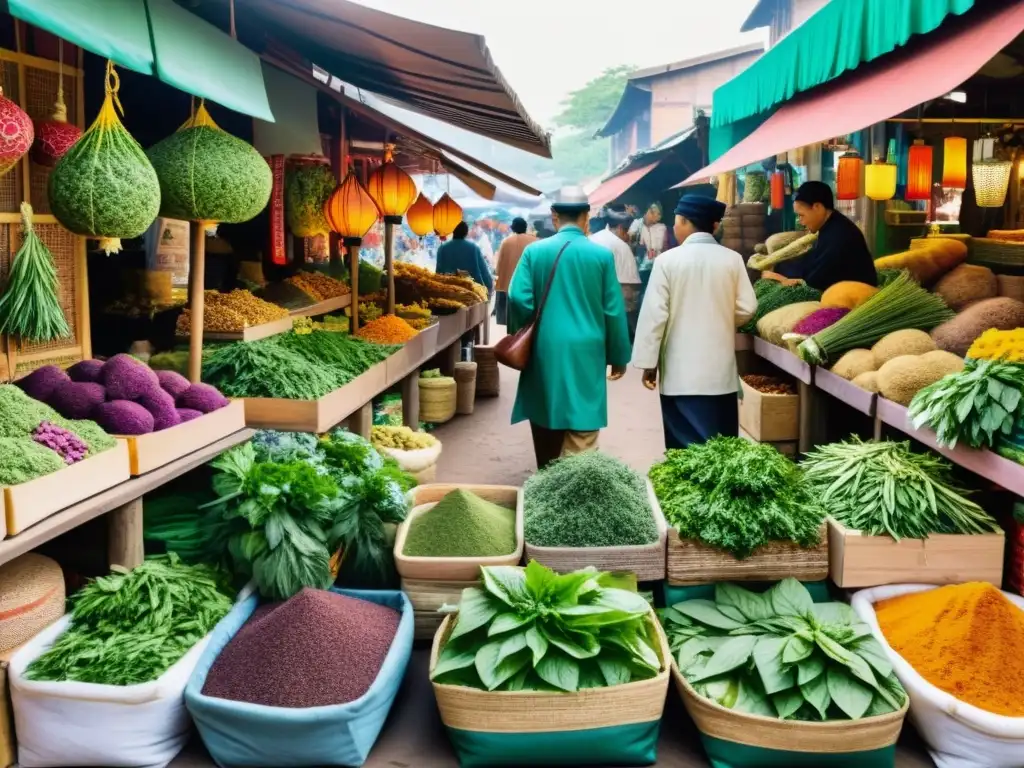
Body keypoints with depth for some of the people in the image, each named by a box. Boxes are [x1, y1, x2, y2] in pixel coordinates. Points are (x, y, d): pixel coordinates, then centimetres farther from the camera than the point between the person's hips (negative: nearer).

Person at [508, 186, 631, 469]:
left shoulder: (534, 251, -2)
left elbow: (518, 299, -7)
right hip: (586, 351, -2)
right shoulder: (602, 254, -3)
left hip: (545, 349, 2)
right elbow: (614, 310, -1)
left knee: (546, 428, 16)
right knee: (581, 436, 1)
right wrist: (618, 357, 9)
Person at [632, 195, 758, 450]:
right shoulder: (732, 259, -2)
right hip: (721, 369, 3)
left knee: (688, 446, 2)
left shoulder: (667, 260, -8)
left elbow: (654, 314, -8)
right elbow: (746, 308, 1)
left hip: (680, 372, -2)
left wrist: (648, 362, -1)